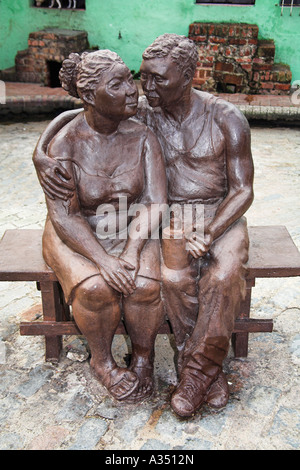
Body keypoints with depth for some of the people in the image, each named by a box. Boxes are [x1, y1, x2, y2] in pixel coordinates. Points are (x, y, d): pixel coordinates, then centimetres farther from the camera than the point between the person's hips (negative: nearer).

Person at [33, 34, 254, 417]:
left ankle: (196, 368, -11)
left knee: (224, 275, -32)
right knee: (174, 277, -30)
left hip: (221, 214, 0)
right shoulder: (141, 114, -5)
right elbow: (71, 116, 0)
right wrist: (40, 155, -20)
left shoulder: (226, 119, -9)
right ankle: (210, 368, -7)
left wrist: (209, 234, -24)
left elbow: (243, 191, -8)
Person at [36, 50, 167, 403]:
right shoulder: (64, 145, -15)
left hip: (132, 231, 2)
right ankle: (102, 361, 1)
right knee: (95, 288, -29)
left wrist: (132, 248, -26)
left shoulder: (142, 138, -8)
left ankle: (143, 358, 3)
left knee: (145, 286, -26)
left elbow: (155, 202, -11)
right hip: (77, 236, -1)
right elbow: (63, 216, -18)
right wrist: (103, 260, -30)